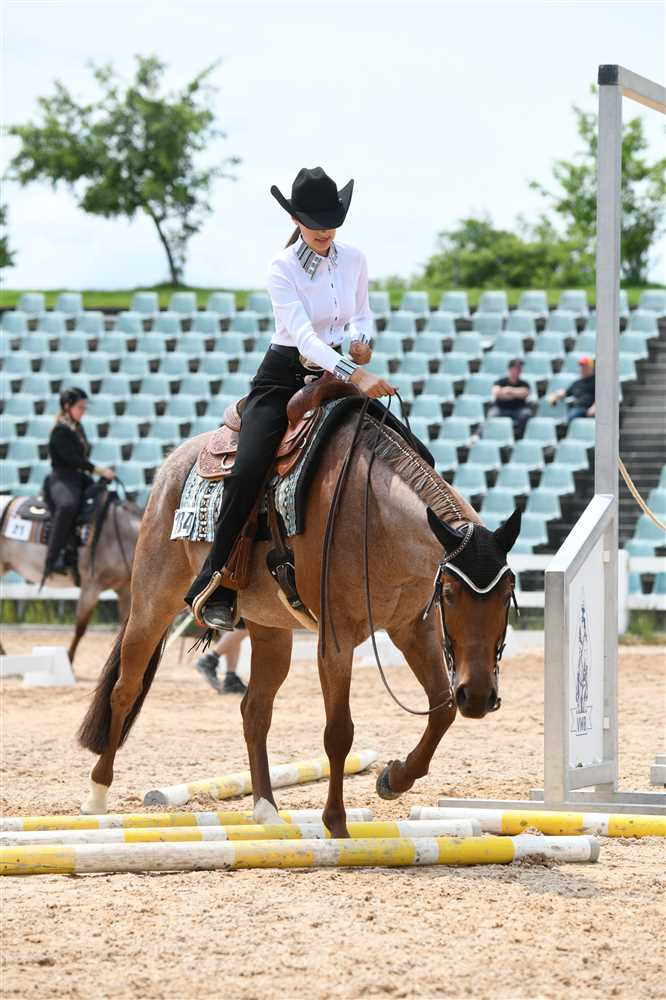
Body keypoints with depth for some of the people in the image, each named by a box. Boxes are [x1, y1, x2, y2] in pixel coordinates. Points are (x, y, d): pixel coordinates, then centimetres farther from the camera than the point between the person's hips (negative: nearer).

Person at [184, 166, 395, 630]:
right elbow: (302, 334, -26)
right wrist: (353, 375, -38)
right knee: (248, 469, -25)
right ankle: (215, 586, -21)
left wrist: (364, 340, -6)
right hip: (284, 376, -5)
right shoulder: (283, 269, -14)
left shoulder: (354, 260, 2)